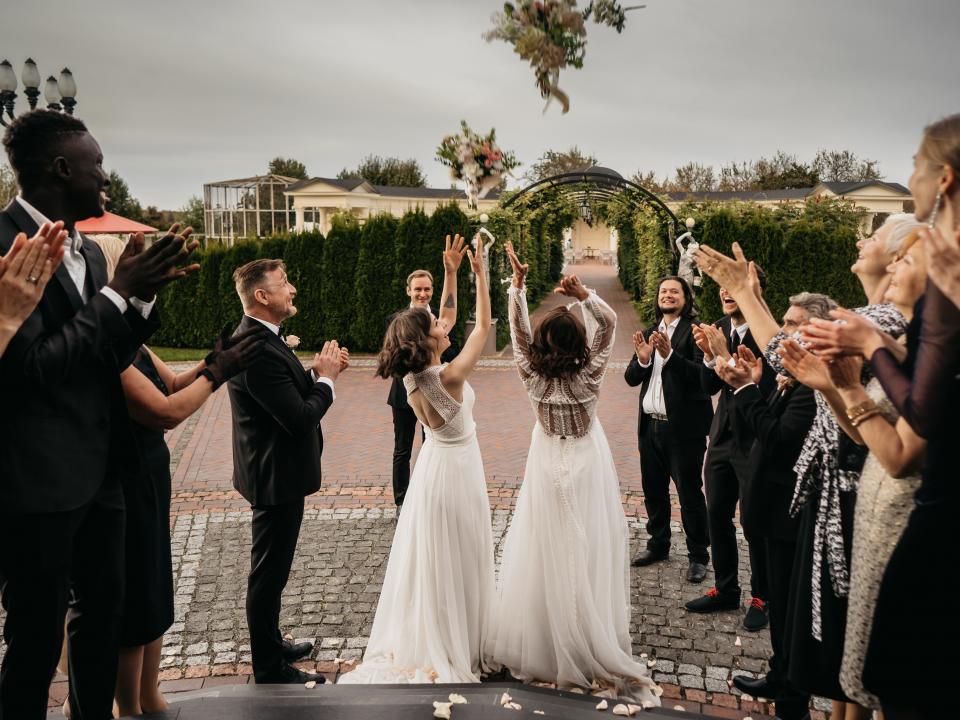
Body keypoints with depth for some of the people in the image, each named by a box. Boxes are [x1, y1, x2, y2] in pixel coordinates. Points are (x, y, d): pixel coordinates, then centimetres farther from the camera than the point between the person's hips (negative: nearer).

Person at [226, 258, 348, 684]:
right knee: (269, 573, 4)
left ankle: (271, 644, 41)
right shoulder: (257, 350, -27)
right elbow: (301, 418, -27)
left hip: (274, 473, 11)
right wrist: (325, 378, -12)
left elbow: (291, 395, 11)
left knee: (270, 569, 23)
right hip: (276, 477, -11)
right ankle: (270, 669, 18)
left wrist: (315, 371, -3)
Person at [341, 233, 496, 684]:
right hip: (456, 472, -7)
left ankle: (426, 642, 33)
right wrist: (479, 274, -10)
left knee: (429, 559, 18)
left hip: (433, 464, 7)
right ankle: (457, 651, 21)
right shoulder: (449, 377, -27)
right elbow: (483, 326, -17)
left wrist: (452, 273, 2)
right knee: (455, 564, 6)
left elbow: (446, 324, 4)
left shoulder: (412, 375, -7)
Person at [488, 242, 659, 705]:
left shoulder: (533, 378, -11)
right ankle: (597, 656, 9)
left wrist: (517, 283, -5)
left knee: (543, 560, 9)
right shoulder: (588, 378, -15)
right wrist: (582, 294, -17)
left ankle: (539, 651, 18)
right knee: (588, 562, 4)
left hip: (546, 474, 2)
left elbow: (518, 330, -3)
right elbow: (609, 324, -8)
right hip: (587, 474, -2)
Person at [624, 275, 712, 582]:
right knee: (653, 491, 18)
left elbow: (703, 374, -21)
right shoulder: (649, 333, 12)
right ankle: (658, 545, 34)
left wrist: (669, 355, -31)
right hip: (650, 425, 7)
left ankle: (698, 556, 16)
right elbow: (631, 378, 7)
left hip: (684, 427, -7)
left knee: (690, 493, 2)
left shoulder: (695, 331, -9)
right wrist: (642, 359, -12)